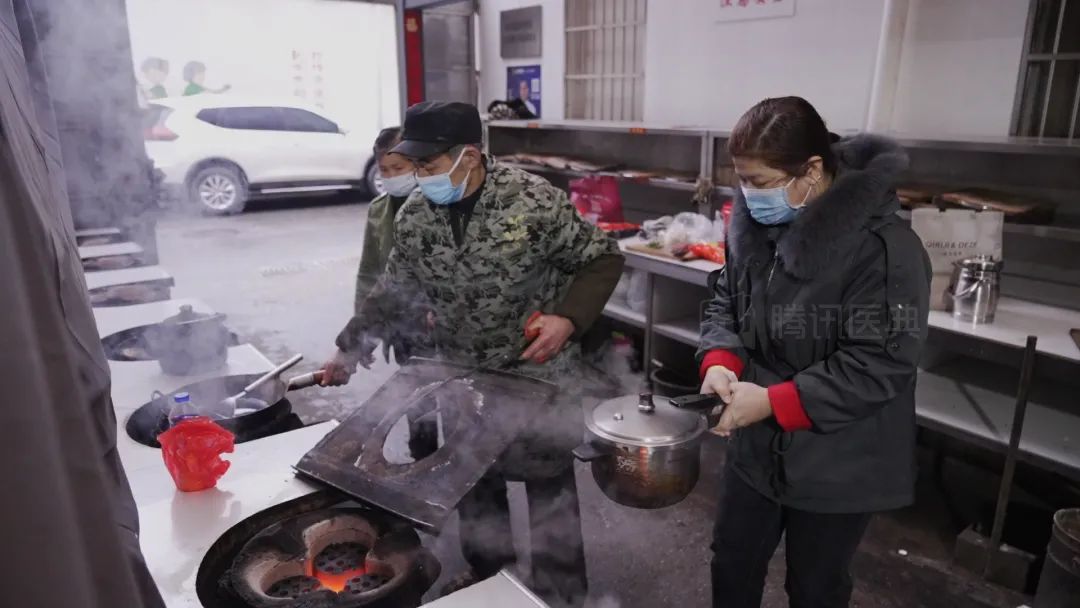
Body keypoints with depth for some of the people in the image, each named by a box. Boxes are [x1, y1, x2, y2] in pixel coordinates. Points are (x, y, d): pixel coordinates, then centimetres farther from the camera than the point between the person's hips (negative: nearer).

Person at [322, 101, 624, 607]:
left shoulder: (534, 200, -20)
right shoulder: (413, 218, -6)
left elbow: (602, 260, -11)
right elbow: (391, 293, 7)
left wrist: (567, 319, -24)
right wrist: (349, 349, 7)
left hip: (540, 371, -4)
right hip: (463, 377, 4)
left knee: (549, 480, 10)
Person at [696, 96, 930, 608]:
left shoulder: (883, 248, -25)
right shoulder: (754, 224, -4)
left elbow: (879, 364, -24)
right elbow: (724, 301, 6)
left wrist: (772, 402, -26)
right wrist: (720, 363, -14)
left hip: (837, 466, -5)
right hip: (756, 445, 6)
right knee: (733, 563, 23)